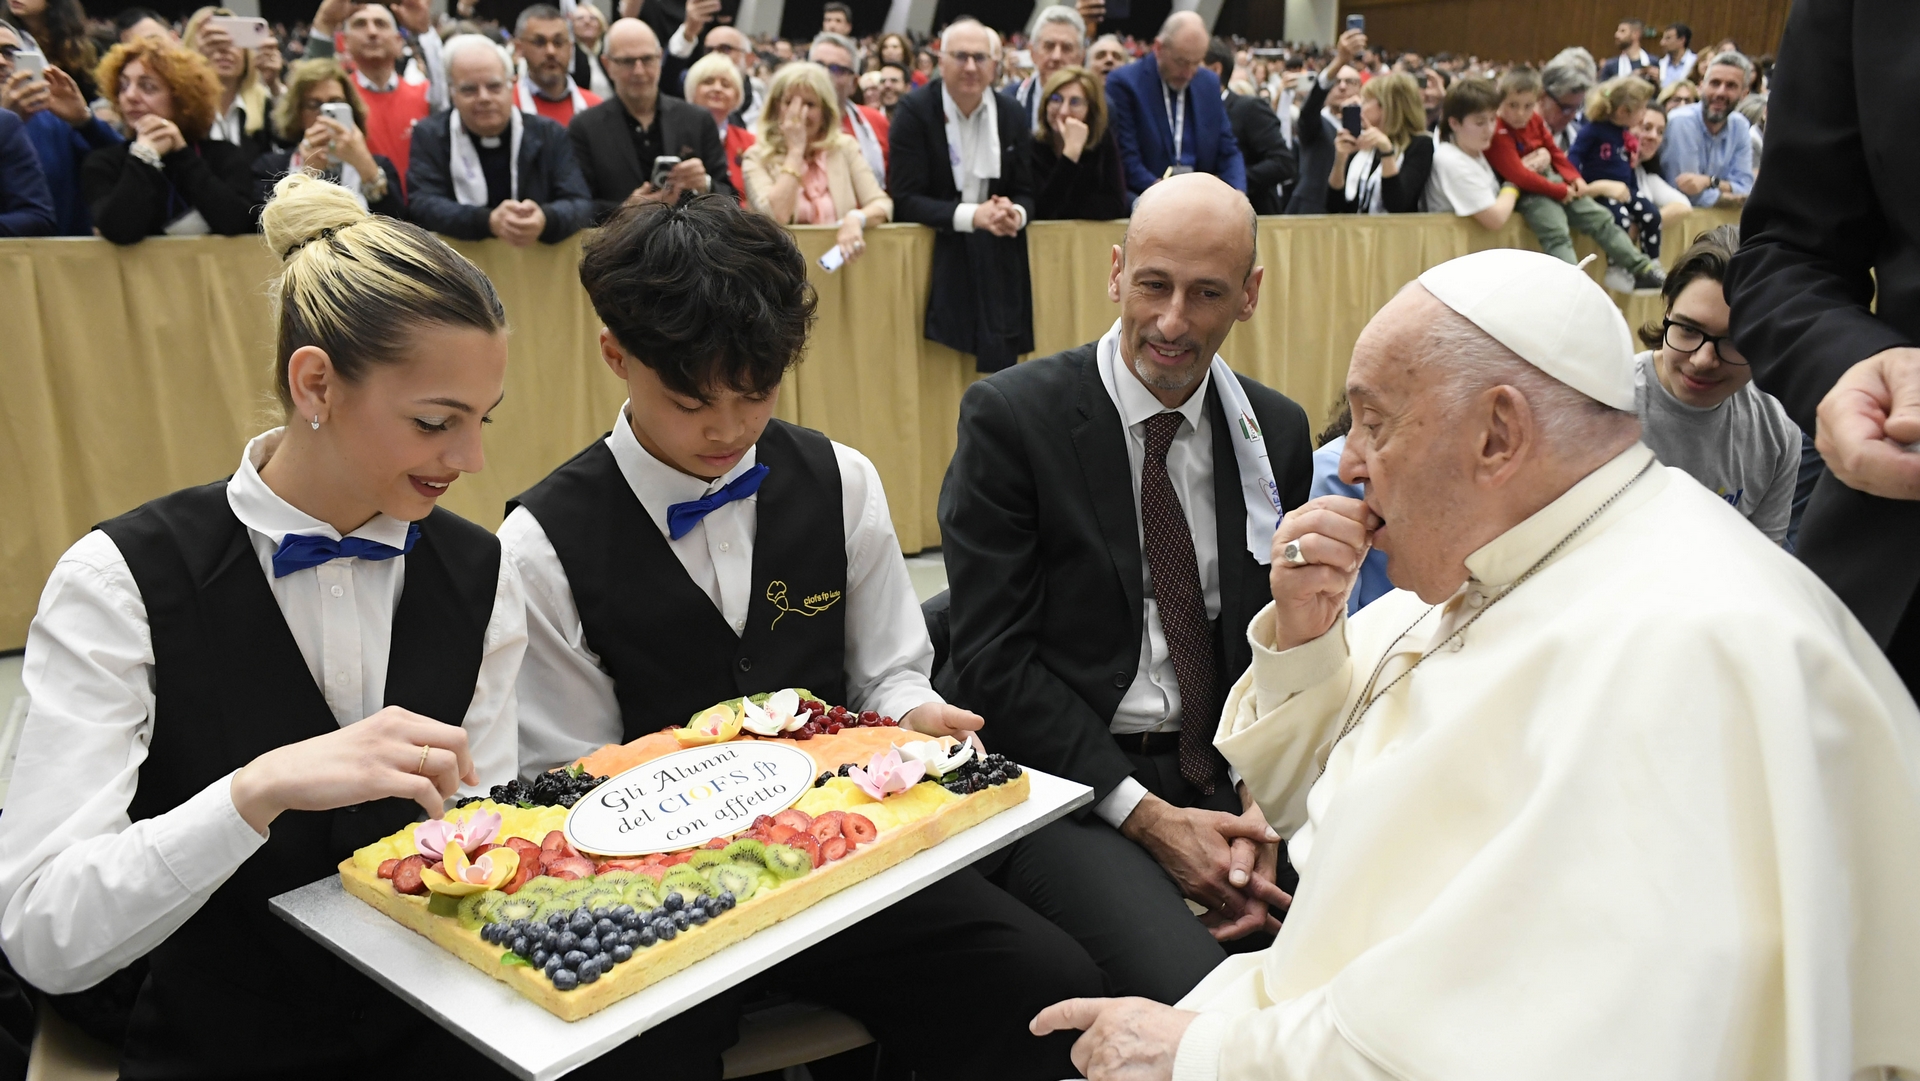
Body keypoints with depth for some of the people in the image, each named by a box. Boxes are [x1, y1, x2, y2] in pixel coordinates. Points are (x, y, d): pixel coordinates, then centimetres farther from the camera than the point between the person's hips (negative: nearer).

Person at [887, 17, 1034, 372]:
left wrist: (1015, 214, -21)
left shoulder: (1012, 112, 3)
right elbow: (905, 199, -15)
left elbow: (1027, 192, 4)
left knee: (1001, 369, -1)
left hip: (999, 260, 3)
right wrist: (971, 215, -27)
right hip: (938, 258, -3)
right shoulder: (914, 110, -9)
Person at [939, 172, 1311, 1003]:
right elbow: (994, 661, -10)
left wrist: (1257, 809, -7)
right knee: (1193, 991, -28)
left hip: (1227, 779, 5)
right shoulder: (1010, 416, -8)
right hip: (1066, 780, -4)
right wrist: (1146, 816, -14)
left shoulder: (1277, 431, 8)